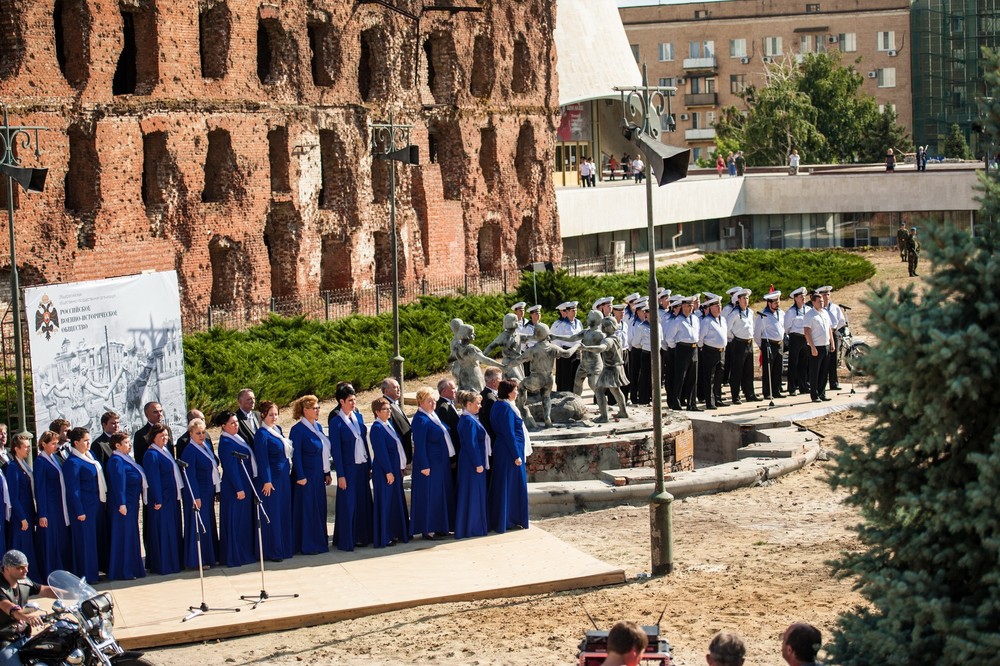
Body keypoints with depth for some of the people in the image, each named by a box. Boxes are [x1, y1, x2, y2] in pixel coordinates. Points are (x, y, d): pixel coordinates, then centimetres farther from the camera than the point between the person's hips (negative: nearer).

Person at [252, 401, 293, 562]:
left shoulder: (278, 429, 12)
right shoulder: (262, 434, -13)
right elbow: (262, 459, -16)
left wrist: (288, 472, 15)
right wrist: (266, 481, -19)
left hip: (284, 476, 8)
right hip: (271, 478, -8)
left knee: (285, 512, 13)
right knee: (273, 515, -3)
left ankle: (284, 547, 22)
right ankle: (273, 551, 2)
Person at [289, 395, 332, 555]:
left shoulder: (318, 427, 12)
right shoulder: (298, 430, -12)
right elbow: (295, 455, -15)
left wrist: (327, 473, 15)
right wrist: (300, 476, -19)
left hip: (318, 475, 8)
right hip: (306, 476, -8)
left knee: (320, 509, 11)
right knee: (307, 509, -4)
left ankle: (320, 541, 19)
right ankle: (307, 545, 1)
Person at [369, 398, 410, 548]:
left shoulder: (389, 425, 12)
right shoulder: (377, 428, -15)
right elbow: (381, 452, -19)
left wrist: (400, 468, 13)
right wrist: (388, 472, -20)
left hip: (394, 469, 9)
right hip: (384, 471, -9)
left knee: (396, 501, 14)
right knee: (385, 502, -4)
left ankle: (393, 533, 23)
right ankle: (383, 538, 2)